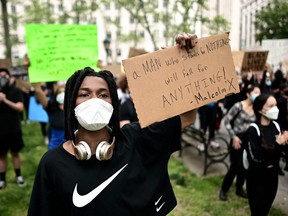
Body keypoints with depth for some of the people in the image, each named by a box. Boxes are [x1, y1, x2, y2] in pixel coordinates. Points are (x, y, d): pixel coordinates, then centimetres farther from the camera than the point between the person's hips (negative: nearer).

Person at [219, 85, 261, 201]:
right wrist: (233, 136, -14)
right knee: (235, 166, -3)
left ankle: (239, 189, 32)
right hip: (238, 139, -5)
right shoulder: (239, 106, -15)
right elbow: (226, 120, -13)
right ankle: (223, 189, 16)